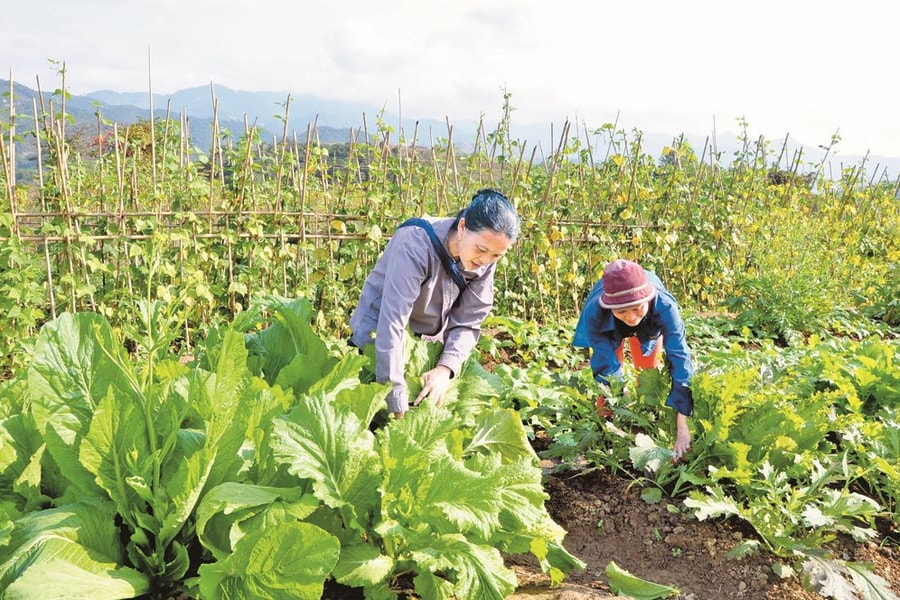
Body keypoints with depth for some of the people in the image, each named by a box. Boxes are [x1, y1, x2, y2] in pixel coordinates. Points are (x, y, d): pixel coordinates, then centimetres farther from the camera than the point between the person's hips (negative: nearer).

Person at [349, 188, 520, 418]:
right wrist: (398, 404, -39)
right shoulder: (416, 243, -33)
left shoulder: (485, 262, -15)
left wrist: (445, 368, -30)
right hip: (379, 342, -4)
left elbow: (467, 323, -12)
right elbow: (392, 324, -38)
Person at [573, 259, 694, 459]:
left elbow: (679, 358, -48)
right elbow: (607, 367, -35)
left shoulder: (665, 307, -47)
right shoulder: (595, 312, -45)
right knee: (609, 377, -6)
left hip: (650, 326, 1)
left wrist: (682, 424, -53)